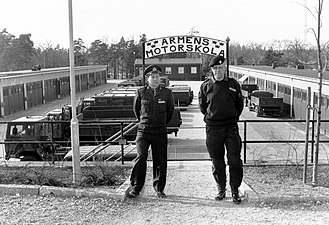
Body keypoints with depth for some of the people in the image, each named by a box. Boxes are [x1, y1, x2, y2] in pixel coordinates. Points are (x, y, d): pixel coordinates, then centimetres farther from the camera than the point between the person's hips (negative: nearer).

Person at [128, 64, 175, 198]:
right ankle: (135, 188, -1)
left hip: (160, 133, 1)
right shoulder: (141, 93, 0)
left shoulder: (167, 93, 1)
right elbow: (136, 110, 16)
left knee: (160, 161, 6)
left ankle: (159, 188, 22)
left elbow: (170, 112, 17)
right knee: (140, 158, -12)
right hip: (143, 131, -1)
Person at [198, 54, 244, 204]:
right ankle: (221, 189, 22)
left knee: (235, 160, -3)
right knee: (217, 162, 7)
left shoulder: (233, 84, 4)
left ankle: (235, 191, 8)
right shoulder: (205, 86, 2)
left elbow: (240, 104, 14)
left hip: (231, 127, 0)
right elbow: (202, 106, 13)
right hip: (212, 129, 0)